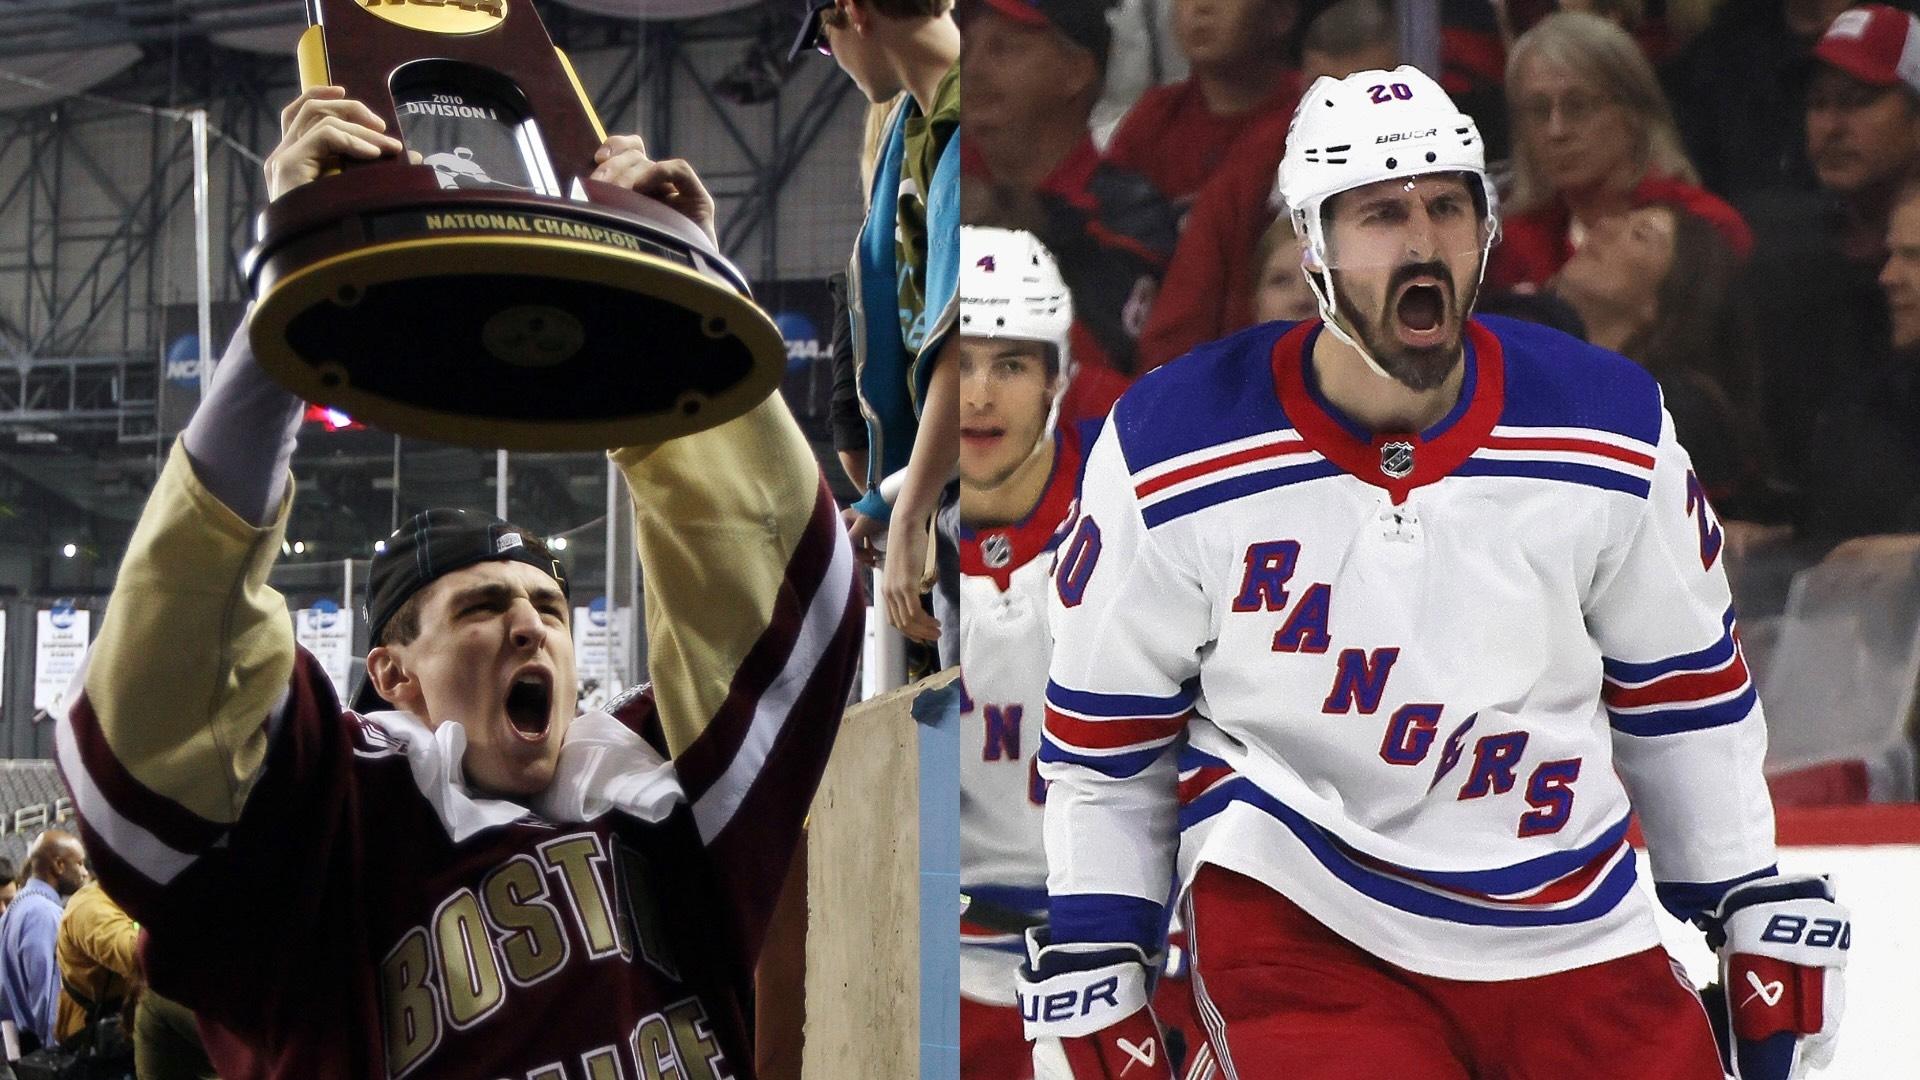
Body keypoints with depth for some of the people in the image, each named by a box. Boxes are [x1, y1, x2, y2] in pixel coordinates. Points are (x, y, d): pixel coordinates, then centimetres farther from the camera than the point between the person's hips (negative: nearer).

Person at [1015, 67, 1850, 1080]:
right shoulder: (1170, 461, -9)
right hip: (1292, 916, -3)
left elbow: (1683, 689, 10)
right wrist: (1088, 957, 2)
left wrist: (1758, 909, 11)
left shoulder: (1611, 431, -3)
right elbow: (1103, 735, 2)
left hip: (1574, 930, 3)